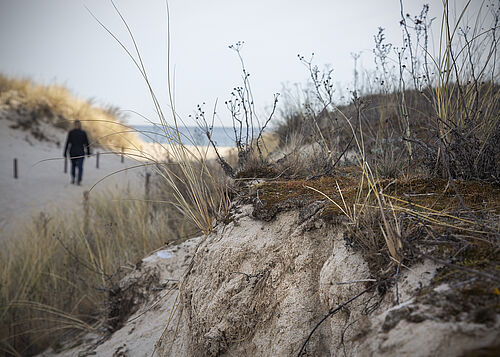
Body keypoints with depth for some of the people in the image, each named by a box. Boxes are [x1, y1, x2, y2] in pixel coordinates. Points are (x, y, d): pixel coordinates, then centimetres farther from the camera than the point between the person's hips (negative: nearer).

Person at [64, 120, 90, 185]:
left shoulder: (71, 132, -3)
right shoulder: (83, 133, -2)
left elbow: (67, 143, -4)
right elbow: (87, 143, 1)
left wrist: (65, 153, 1)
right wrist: (88, 153, 9)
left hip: (72, 152, 1)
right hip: (81, 152, -1)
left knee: (73, 165, 21)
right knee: (80, 167, 1)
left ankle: (73, 179, 12)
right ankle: (79, 181, -13)